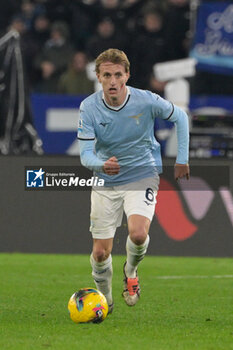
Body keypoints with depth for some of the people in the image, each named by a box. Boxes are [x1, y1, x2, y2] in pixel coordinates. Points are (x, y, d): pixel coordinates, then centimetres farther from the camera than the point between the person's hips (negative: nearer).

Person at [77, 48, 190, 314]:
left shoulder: (147, 101, -16)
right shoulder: (88, 108, -15)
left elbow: (180, 117, 3)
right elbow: (85, 154, -16)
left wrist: (182, 160, 4)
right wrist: (102, 165, -38)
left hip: (142, 175, -1)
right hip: (105, 183, 2)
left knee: (138, 234, -27)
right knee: (101, 253, -1)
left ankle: (131, 271, 9)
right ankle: (104, 299, 30)